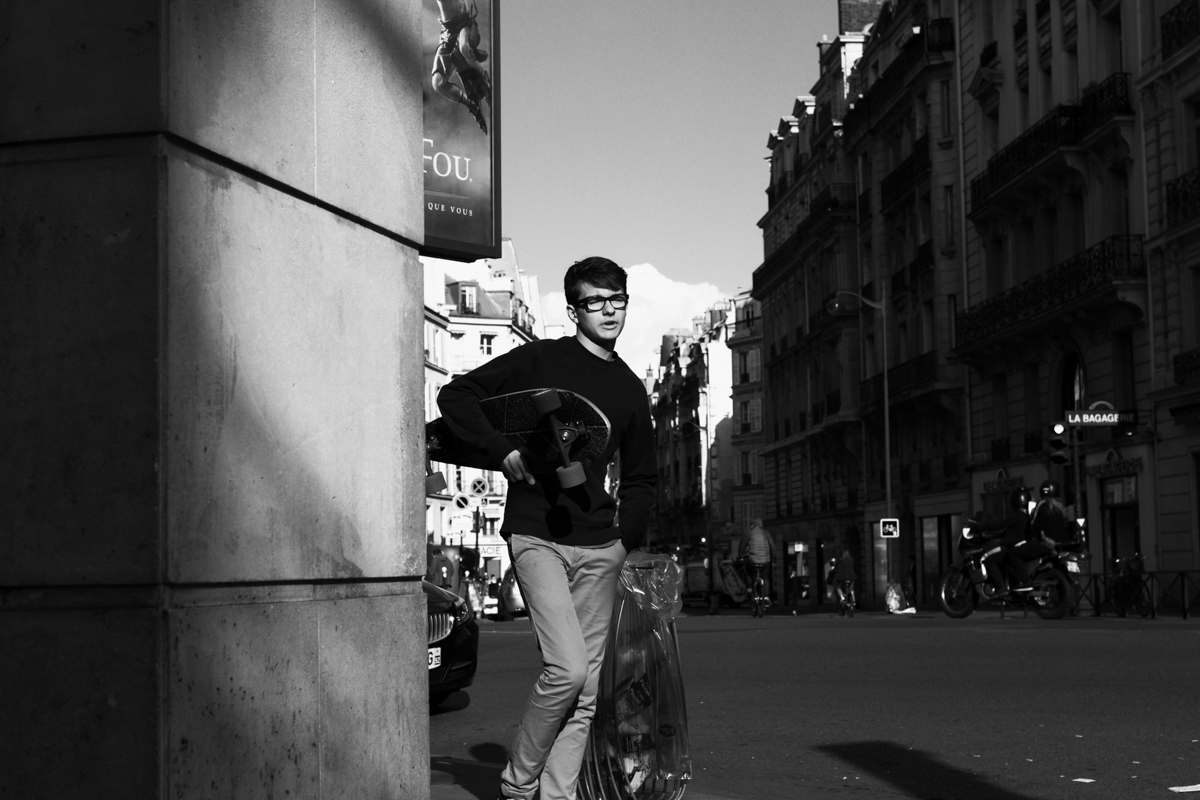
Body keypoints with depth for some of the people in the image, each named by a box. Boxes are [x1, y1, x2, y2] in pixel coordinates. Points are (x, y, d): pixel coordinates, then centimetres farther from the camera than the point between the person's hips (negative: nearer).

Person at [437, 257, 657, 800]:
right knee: (568, 667, -17)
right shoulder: (539, 359, 1)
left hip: (599, 546, 6)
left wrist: (625, 538, 9)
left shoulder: (630, 389, 16)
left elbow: (642, 477, 24)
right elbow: (455, 397, -1)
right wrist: (504, 452, -13)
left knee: (587, 688, 3)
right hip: (537, 535, -5)